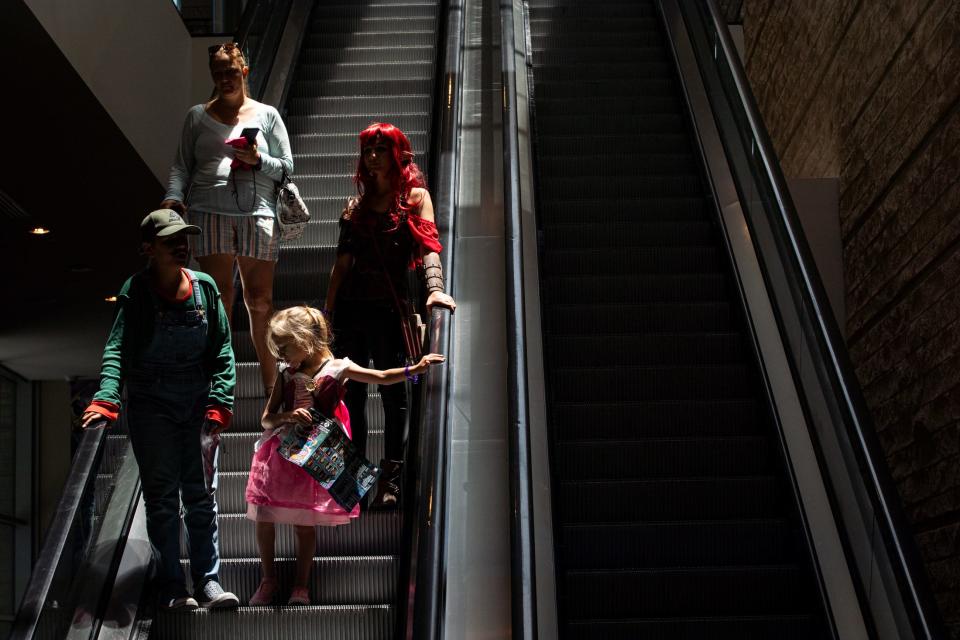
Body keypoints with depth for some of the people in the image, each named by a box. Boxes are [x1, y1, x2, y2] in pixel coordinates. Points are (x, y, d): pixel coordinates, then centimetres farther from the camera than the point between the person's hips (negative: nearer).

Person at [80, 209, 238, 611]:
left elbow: (222, 349, 2)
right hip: (150, 407, -2)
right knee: (162, 498, 5)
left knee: (201, 494, 5)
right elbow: (117, 349, -19)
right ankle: (172, 587, 13)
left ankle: (207, 581, 14)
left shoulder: (205, 286, 0)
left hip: (197, 404, 2)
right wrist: (106, 399, -35)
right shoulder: (135, 292, -9)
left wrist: (219, 402, -6)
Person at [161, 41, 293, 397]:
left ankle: (271, 383, 7)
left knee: (260, 300, -2)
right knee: (218, 297, -6)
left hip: (258, 214, 0)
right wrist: (174, 196, -4)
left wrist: (258, 161, -6)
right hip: (209, 212, 0)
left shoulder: (266, 115, 15)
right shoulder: (198, 116, 17)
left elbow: (286, 167, 13)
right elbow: (182, 165, 14)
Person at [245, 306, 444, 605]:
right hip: (280, 454, 3)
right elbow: (266, 419, 1)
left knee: (304, 522, 2)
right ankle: (268, 581, 22)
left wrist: (415, 369, -21)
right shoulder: (286, 375, 2)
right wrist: (288, 416, -20)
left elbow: (383, 377, -8)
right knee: (263, 518, 3)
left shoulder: (336, 369, -6)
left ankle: (301, 585, 18)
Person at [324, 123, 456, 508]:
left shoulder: (416, 197, 3)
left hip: (389, 305, -4)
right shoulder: (356, 205, 16)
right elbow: (343, 260, 14)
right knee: (351, 392, 6)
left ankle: (390, 480, 6)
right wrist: (327, 310, 10)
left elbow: (427, 246, -13)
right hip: (351, 303, 4)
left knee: (392, 392, -2)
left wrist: (435, 288, -30)